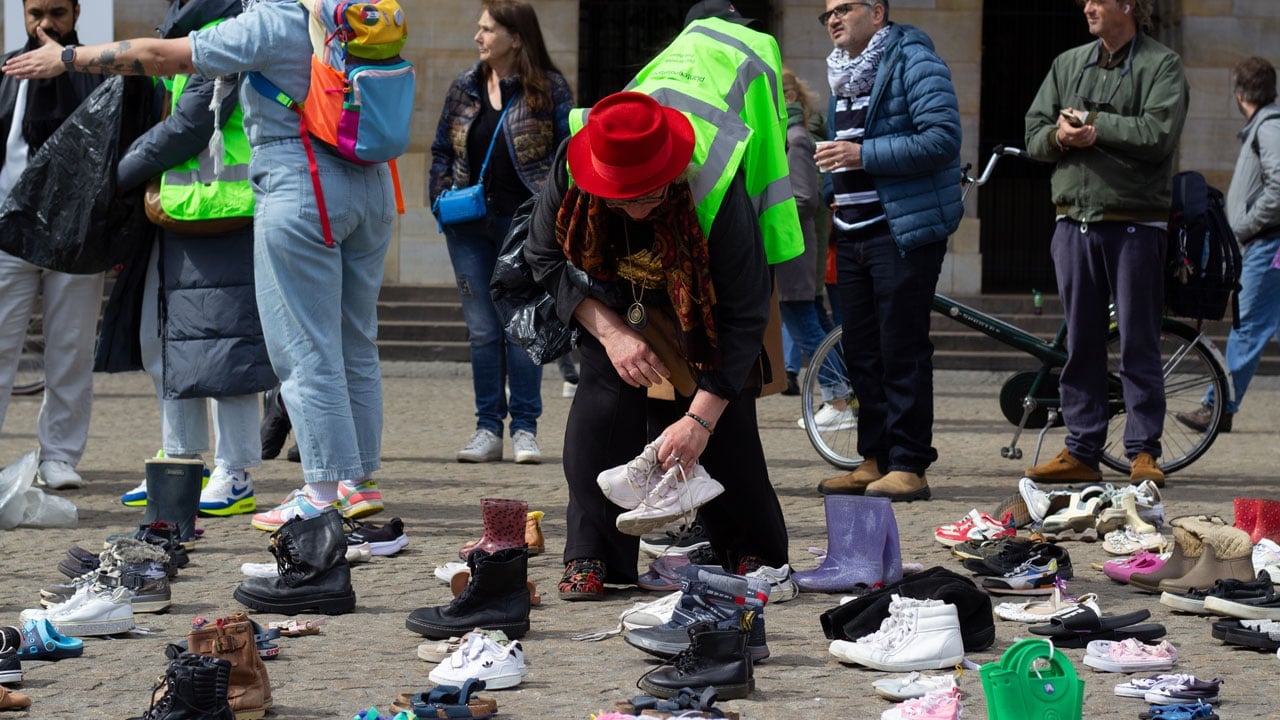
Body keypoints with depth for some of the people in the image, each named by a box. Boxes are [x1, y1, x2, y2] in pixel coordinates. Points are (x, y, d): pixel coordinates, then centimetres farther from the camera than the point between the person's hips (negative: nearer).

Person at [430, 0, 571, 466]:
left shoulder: (549, 89, -2)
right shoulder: (464, 87, 9)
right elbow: (442, 148, 16)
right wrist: (442, 198, 3)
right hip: (469, 224, 4)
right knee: (482, 329, 4)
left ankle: (524, 428, 7)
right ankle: (488, 428, 9)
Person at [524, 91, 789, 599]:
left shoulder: (718, 193, -39)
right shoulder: (569, 170, -31)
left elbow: (743, 318, -33)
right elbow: (545, 257, -13)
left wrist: (699, 418, -38)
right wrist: (610, 332, -25)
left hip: (703, 315, -2)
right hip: (616, 312, 2)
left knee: (727, 425, -8)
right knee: (600, 414, -14)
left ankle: (754, 554, 11)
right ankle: (590, 557, -5)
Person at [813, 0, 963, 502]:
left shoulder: (913, 61, -10)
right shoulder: (843, 73, 17)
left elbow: (943, 138, -20)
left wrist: (864, 155, -22)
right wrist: (837, 193, 13)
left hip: (904, 230, -9)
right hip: (854, 232, 9)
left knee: (902, 353, -7)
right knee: (861, 353, 10)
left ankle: (908, 466, -4)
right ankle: (876, 460, 16)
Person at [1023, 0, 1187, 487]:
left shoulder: (1162, 64, -1)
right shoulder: (1067, 64, 15)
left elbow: (1158, 135, -16)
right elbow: (1034, 134, 11)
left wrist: (1093, 124, -11)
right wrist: (1060, 136, -11)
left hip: (1134, 224, -5)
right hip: (1074, 222, 5)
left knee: (1139, 345, -2)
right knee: (1081, 343, 7)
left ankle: (1143, 452, 3)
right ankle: (1081, 451, 11)